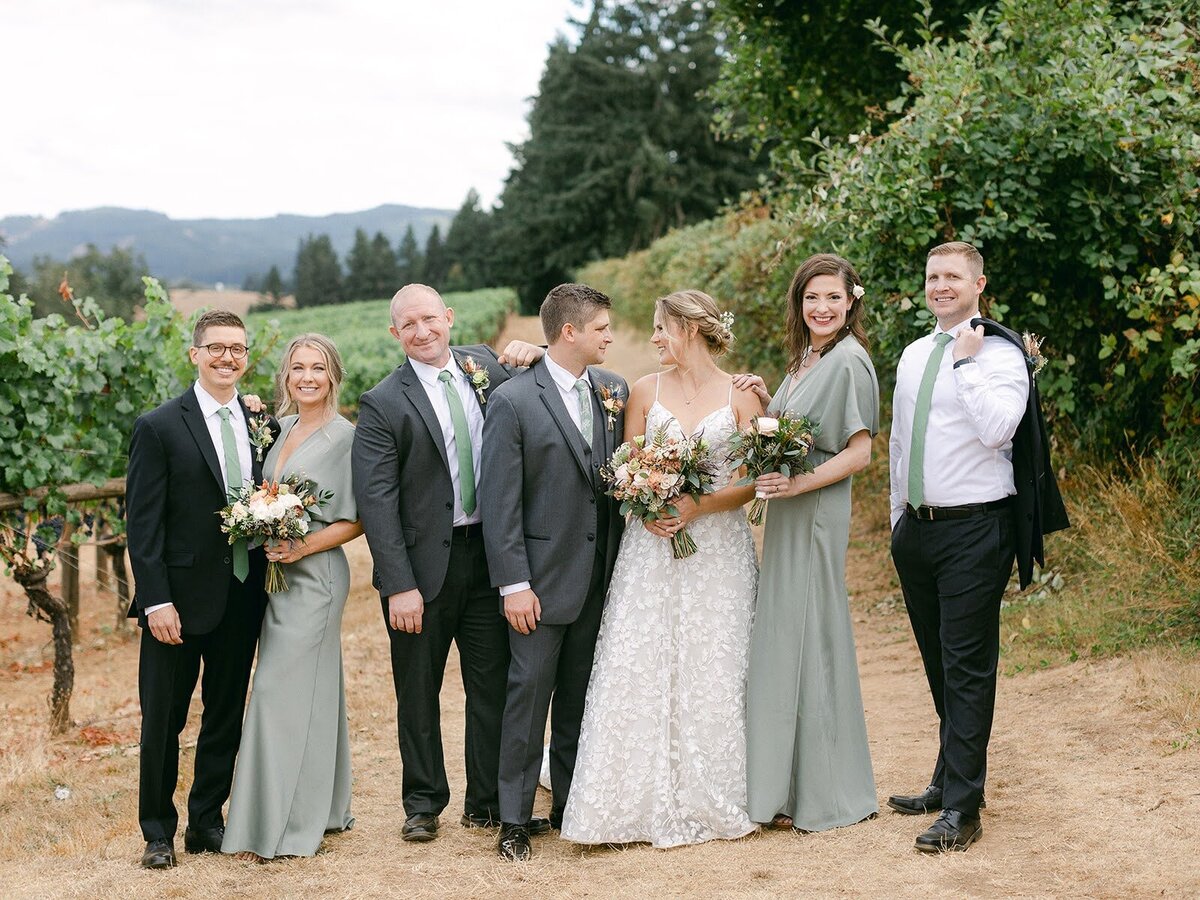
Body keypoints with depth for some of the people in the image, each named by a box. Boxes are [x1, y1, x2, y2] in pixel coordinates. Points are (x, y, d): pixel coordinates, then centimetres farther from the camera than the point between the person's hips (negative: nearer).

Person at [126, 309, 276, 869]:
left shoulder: (261, 427, 7)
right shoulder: (159, 428, -7)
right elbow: (142, 523, -10)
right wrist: (156, 600, -16)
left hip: (243, 598, 5)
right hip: (180, 598, -4)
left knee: (226, 717, 13)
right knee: (163, 721, 5)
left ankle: (206, 824, 26)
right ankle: (158, 833, 18)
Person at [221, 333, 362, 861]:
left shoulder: (344, 437, -9)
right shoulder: (280, 429, 12)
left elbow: (356, 521, -9)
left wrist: (302, 547, -19)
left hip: (314, 575, -7)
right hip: (276, 575, 7)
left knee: (281, 691, -7)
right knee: (313, 691, 13)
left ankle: (279, 827, 0)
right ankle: (326, 810, 22)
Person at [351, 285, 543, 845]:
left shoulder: (486, 366, 5)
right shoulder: (383, 404, -8)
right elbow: (375, 501, -12)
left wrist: (532, 353, -3)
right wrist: (399, 585, -18)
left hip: (489, 553, 3)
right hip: (424, 564, -3)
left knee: (493, 684, 10)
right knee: (418, 692, 9)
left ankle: (487, 801, 23)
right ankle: (423, 805, 24)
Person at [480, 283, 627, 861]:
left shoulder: (615, 391, 6)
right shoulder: (513, 401, -10)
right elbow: (500, 502, -10)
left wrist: (625, 561, 3)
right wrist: (513, 585, -13)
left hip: (601, 573, 5)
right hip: (544, 574, -5)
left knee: (580, 694, 13)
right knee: (529, 690, 0)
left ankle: (571, 803, 24)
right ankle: (514, 817, 9)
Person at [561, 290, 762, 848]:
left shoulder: (739, 396, 2)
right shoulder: (645, 391, 7)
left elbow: (752, 480, -1)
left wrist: (699, 505, -16)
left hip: (719, 547, -1)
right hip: (652, 546, 1)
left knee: (712, 672, 1)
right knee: (638, 670, -5)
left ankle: (711, 801, 12)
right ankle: (642, 802, 1)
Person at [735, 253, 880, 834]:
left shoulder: (848, 361, -12)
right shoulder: (804, 359, 15)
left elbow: (859, 452, -15)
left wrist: (800, 483, -23)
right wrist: (764, 403, 2)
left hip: (817, 515, -9)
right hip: (788, 514, 9)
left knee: (809, 641, -3)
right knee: (785, 642, 11)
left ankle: (827, 794, 8)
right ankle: (793, 789, 19)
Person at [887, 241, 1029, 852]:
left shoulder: (1001, 355, -7)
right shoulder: (913, 355, 15)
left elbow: (996, 428, -24)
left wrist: (966, 361, -19)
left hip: (974, 530, -7)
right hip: (916, 528, 7)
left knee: (967, 668, -7)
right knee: (938, 665, 15)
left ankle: (961, 810, -5)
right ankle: (949, 781, 27)